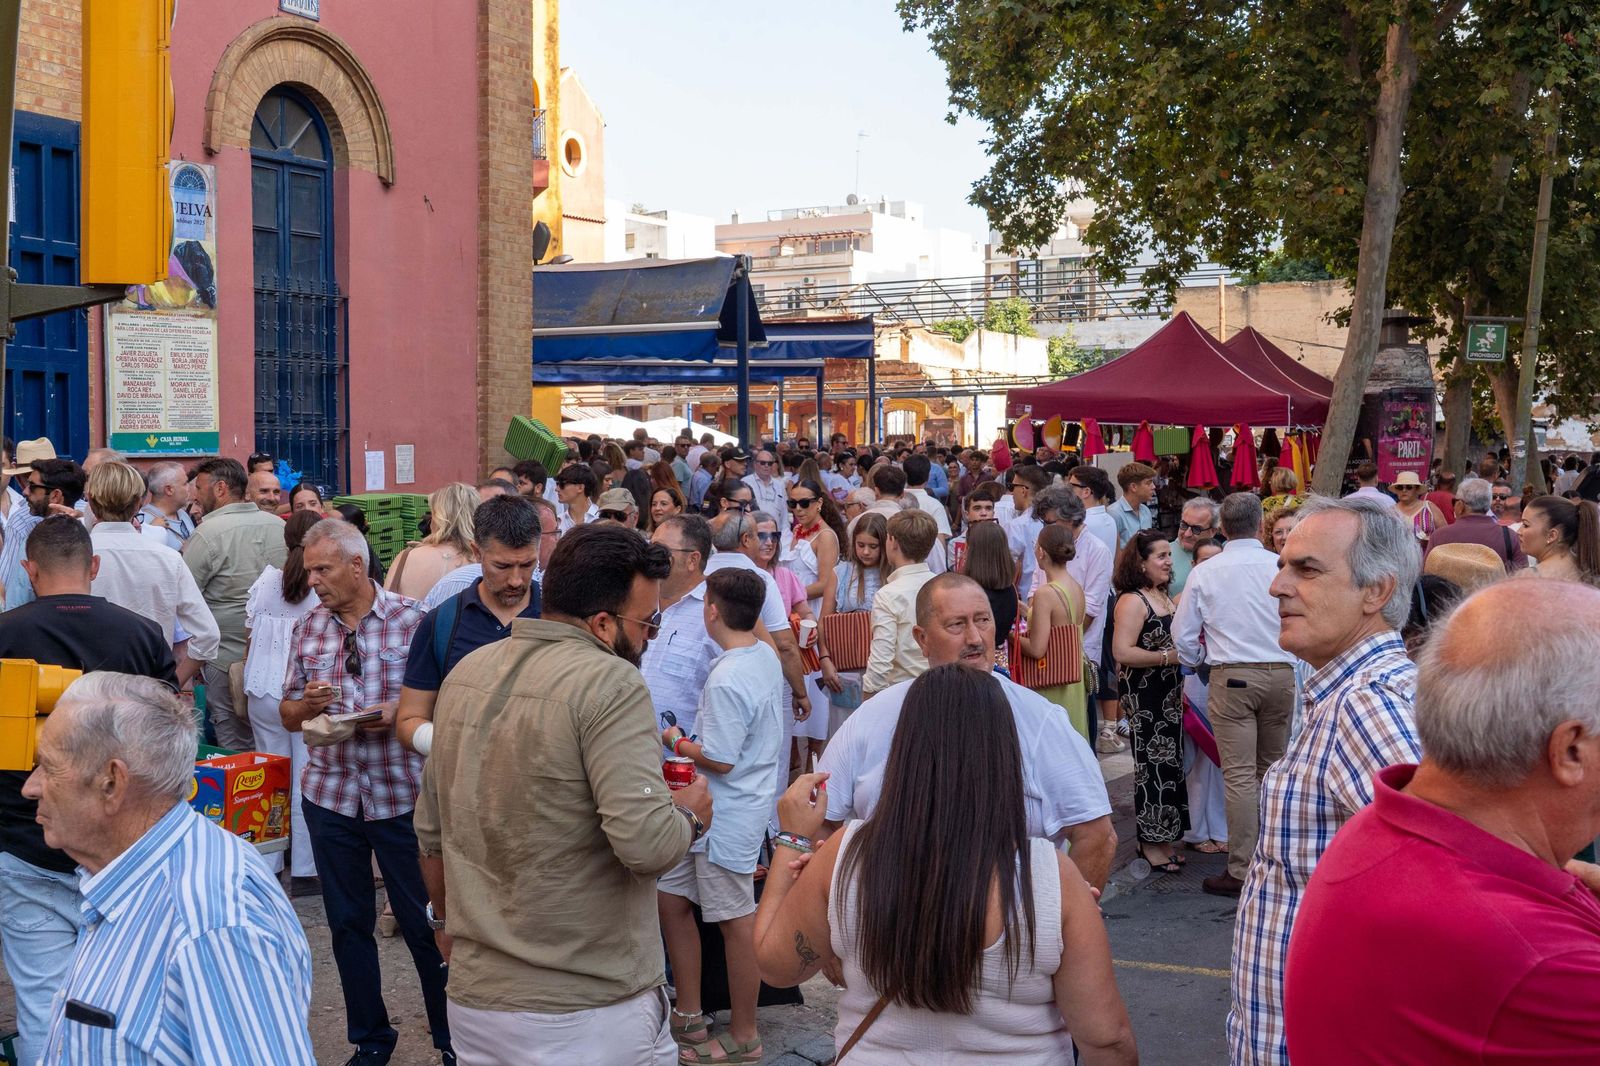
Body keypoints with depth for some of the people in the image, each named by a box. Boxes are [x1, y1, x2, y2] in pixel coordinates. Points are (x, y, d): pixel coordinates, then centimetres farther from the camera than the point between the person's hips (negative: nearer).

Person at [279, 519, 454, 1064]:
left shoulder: (410, 619, -7)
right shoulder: (309, 627, 6)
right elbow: (288, 715, 12)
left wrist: (400, 714, -21)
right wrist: (308, 703, -9)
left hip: (401, 794, -4)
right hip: (331, 795, 4)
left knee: (423, 922, 3)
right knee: (348, 923, 12)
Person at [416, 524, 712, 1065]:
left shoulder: (465, 674, 5)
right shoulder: (611, 683, -18)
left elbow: (430, 832, 14)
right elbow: (646, 843, -26)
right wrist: (689, 814, -5)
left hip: (474, 1000, 7)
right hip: (591, 1014, -7)